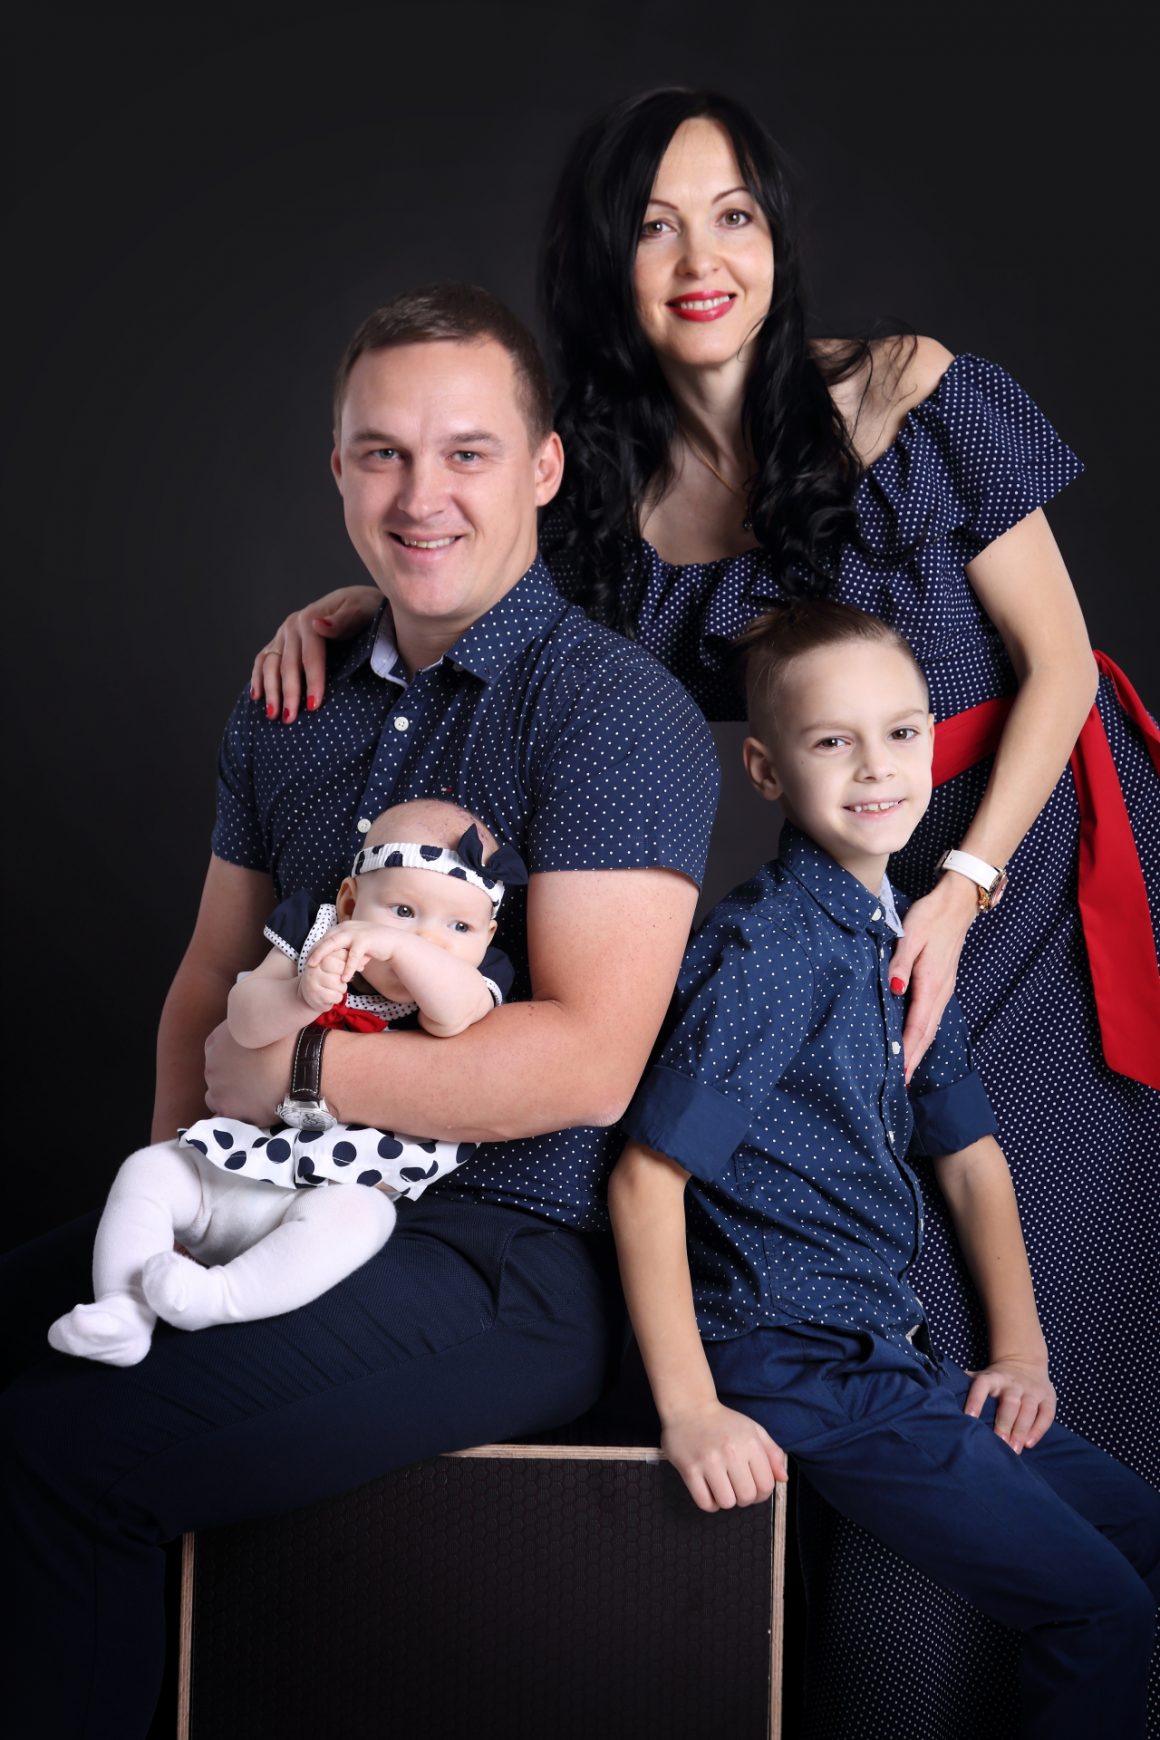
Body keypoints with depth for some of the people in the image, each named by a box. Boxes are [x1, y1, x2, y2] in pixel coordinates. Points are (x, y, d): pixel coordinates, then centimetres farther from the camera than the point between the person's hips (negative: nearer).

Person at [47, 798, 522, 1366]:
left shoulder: (464, 984, -6)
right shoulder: (309, 935, 0)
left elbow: (459, 1012, -32)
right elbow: (245, 1023, -12)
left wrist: (398, 945, -43)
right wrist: (303, 998, -32)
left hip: (349, 1186, -4)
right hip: (239, 1169, 4)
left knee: (350, 1216, -34)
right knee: (147, 1170, -9)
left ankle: (220, 1295, -35)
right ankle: (122, 1313, -15)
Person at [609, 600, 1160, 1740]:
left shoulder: (908, 945, 10)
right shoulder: (765, 950, -17)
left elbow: (970, 1155, 17)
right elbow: (646, 1177, -20)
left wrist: (1020, 1350, 8)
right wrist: (690, 1410, -23)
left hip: (893, 1358, 9)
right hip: (796, 1369, -9)